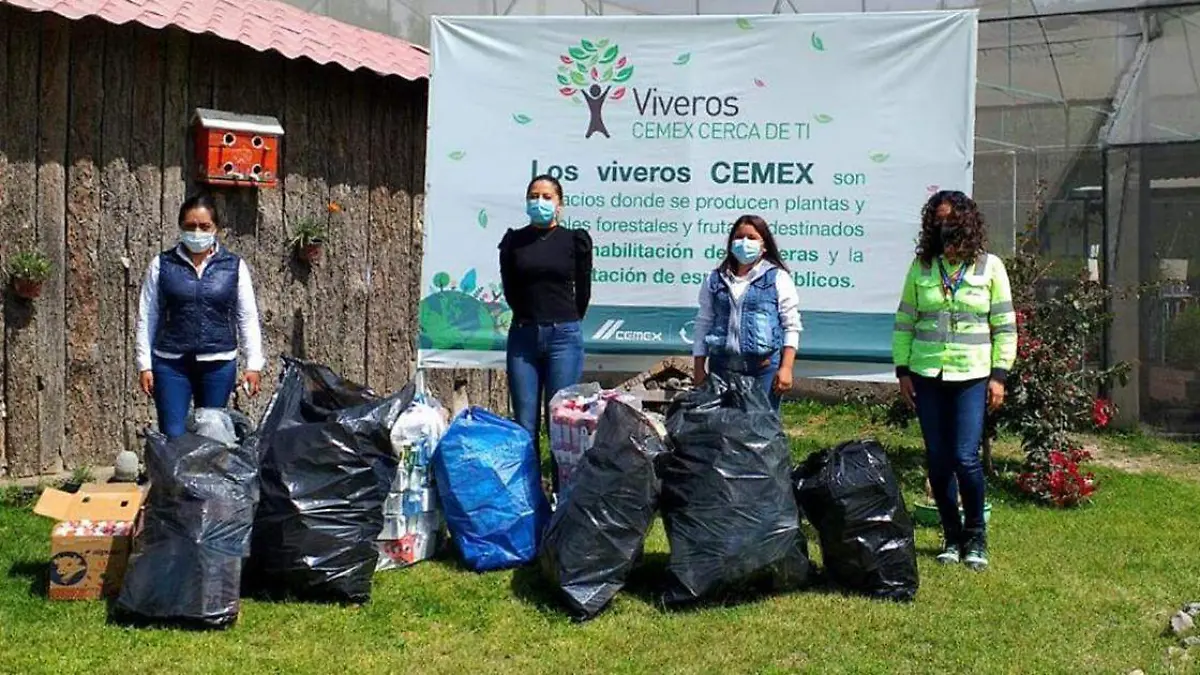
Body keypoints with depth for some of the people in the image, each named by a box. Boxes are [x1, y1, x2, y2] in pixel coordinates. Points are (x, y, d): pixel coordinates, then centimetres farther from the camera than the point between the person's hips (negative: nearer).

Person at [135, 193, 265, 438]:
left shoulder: (234, 266, 4)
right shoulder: (162, 264, 3)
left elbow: (248, 318, 5)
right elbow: (146, 317, 6)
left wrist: (254, 364, 0)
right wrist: (145, 364, 1)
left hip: (218, 363, 1)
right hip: (171, 363, -1)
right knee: (173, 436, -5)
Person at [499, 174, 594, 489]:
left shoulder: (575, 240, 2)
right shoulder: (513, 241, 7)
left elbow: (583, 291, 9)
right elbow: (509, 290, 14)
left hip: (563, 336, -2)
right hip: (523, 336, 2)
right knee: (524, 425, 2)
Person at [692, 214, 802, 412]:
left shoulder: (778, 278, 3)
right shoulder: (715, 280, 11)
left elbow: (791, 326, 0)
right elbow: (703, 324, 12)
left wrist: (786, 367, -8)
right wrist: (699, 369, 8)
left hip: (764, 367, -3)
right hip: (722, 367, 3)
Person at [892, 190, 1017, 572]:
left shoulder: (989, 266, 2)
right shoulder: (921, 267, 6)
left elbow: (1005, 325, 3)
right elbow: (904, 322, 9)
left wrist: (999, 374, -4)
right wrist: (903, 371, 4)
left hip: (972, 376, -2)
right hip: (927, 376, 2)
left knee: (965, 458, -9)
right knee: (938, 461, 6)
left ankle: (975, 535, 12)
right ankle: (952, 536, 20)